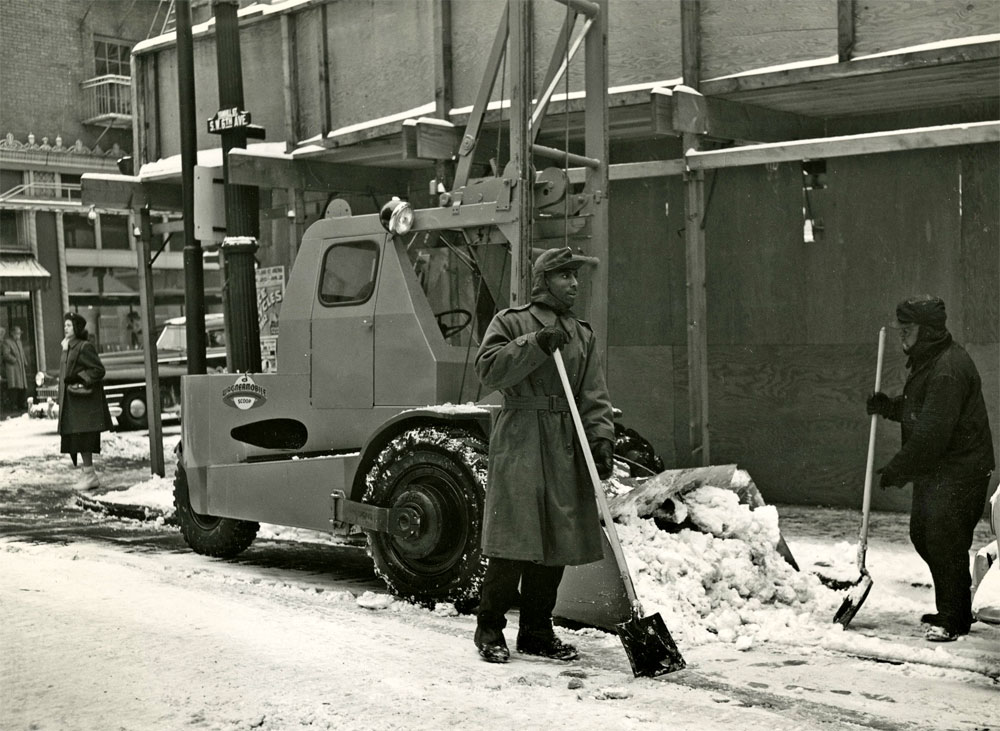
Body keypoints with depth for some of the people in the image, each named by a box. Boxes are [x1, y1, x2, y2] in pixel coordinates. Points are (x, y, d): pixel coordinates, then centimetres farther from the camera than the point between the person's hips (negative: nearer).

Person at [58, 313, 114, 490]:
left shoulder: (84, 347, -11)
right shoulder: (68, 348, 16)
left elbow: (98, 370, -15)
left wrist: (79, 378, -21)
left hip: (83, 400, -9)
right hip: (72, 402, 9)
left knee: (83, 438, -10)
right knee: (76, 438, 10)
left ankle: (89, 473, -6)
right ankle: (87, 472, 16)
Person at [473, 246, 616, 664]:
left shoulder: (582, 335, 19)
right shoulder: (511, 323, 5)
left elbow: (594, 396, 11)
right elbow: (488, 369, -10)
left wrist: (602, 437, -4)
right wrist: (536, 344, -16)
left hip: (566, 446, 5)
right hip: (520, 442, -5)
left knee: (557, 540, 7)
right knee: (513, 540, -7)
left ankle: (537, 632, 19)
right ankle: (490, 629, 7)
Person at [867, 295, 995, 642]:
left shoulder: (949, 369, -23)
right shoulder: (924, 361, 11)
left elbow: (932, 433, -27)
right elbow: (915, 409, 24)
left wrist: (895, 471, -20)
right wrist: (889, 406, 3)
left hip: (959, 470, -11)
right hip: (933, 469, 11)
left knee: (945, 540, -8)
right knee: (922, 534, 14)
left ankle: (953, 619, 4)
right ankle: (952, 609, 28)